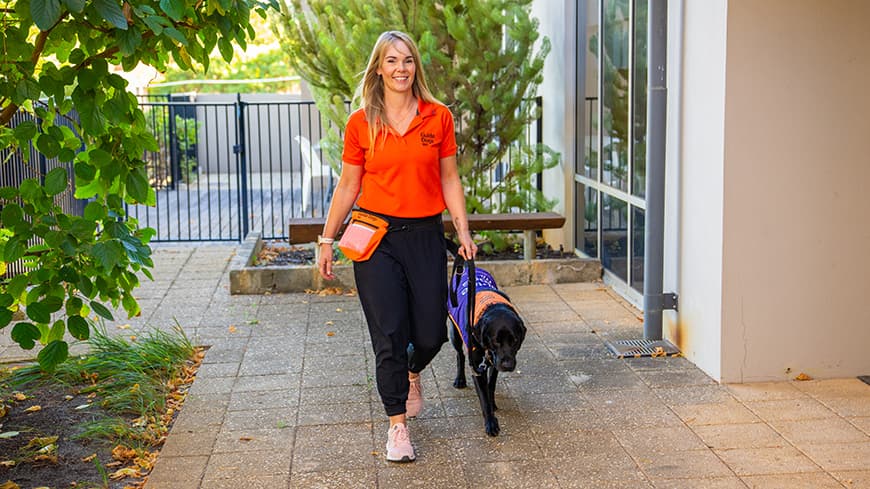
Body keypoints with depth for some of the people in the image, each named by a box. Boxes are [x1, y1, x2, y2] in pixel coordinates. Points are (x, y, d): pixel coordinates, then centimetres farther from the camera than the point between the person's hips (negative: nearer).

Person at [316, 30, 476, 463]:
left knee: (430, 334, 5)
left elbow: (450, 180, 8)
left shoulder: (439, 118, 2)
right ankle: (397, 424, 12)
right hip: (376, 236, -1)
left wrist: (463, 232, 2)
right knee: (389, 336, -2)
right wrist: (327, 239, 6)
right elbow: (347, 186, 6)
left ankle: (411, 374, 41)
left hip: (425, 236, 1)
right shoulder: (361, 124, 0)